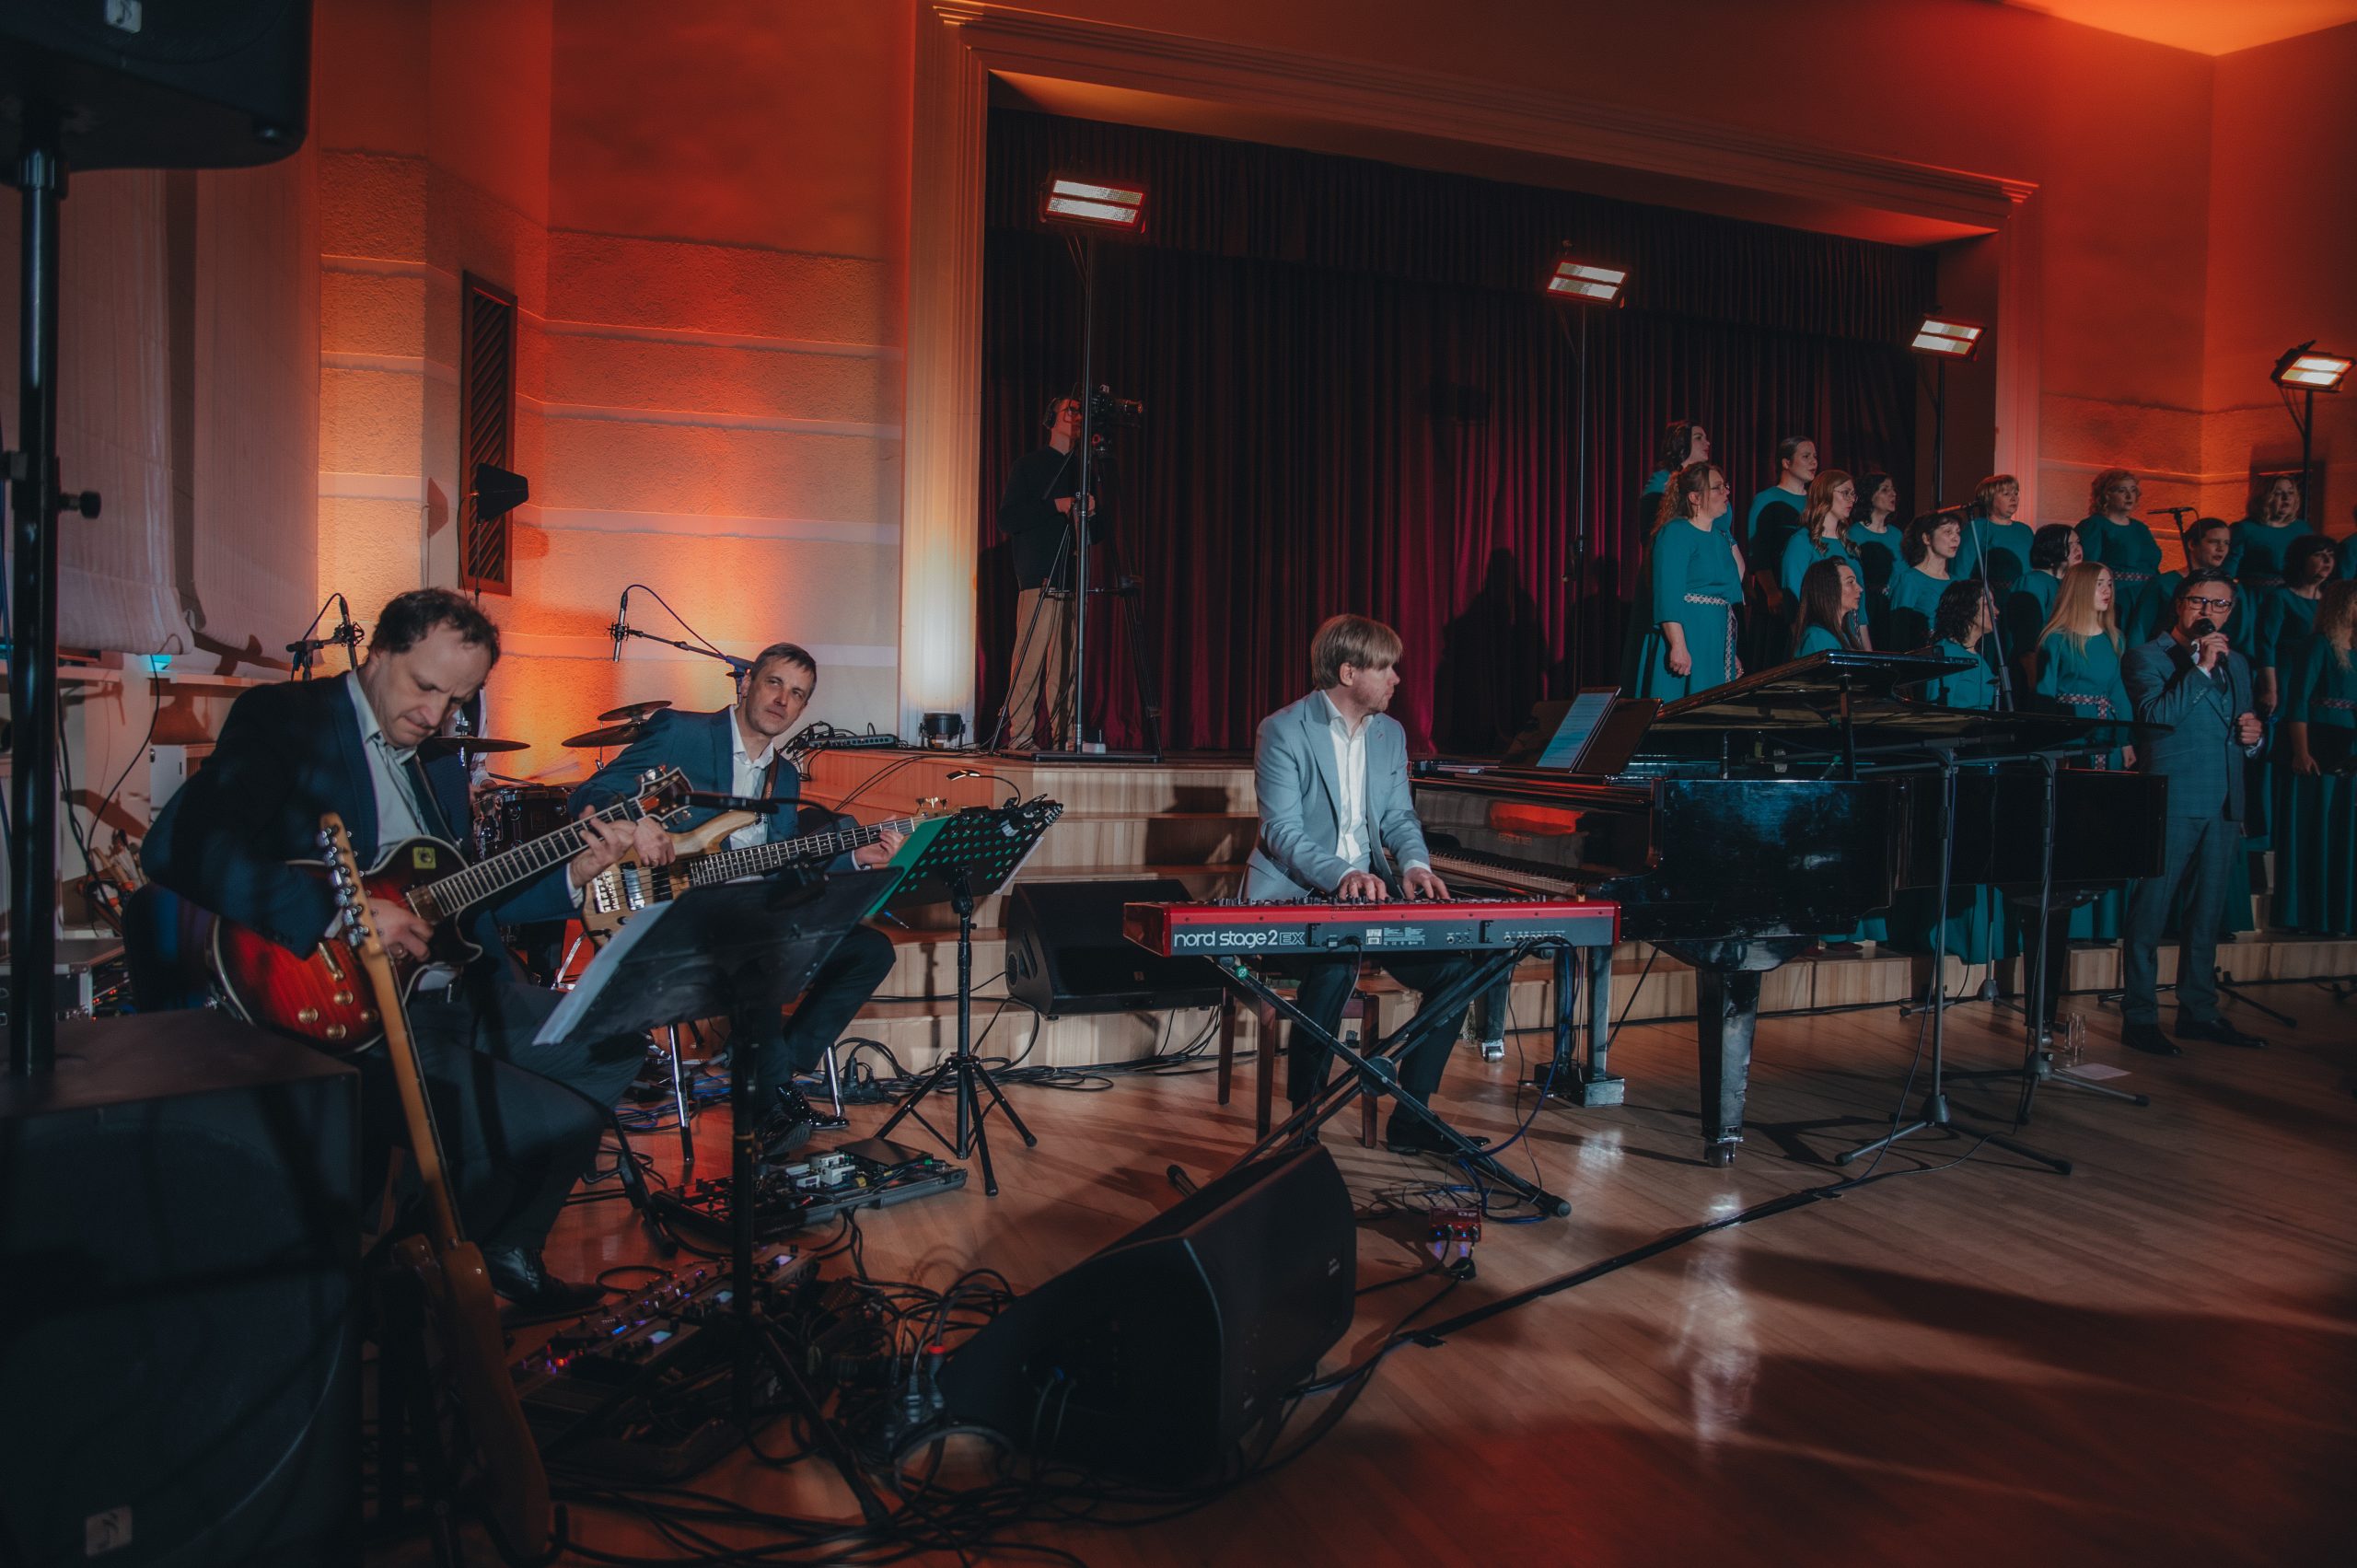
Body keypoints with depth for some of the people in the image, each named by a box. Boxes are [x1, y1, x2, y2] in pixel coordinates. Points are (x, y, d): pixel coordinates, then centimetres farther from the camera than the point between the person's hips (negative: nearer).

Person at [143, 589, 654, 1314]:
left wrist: (572, 872, 2)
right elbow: (178, 847, -23)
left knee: (614, 1048, 11)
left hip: (464, 995, 9)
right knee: (557, 1125, -21)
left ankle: (507, 1252, 21)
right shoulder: (284, 720, -8)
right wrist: (344, 913, -29)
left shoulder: (439, 760, 16)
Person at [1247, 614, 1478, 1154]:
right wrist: (1342, 875, -32)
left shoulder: (1391, 733, 12)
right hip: (1292, 896, -6)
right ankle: (1301, 1117, -17)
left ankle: (1410, 1119, 4)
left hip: (1368, 894, 6)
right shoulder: (1283, 730, -9)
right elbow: (1281, 830, -16)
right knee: (1335, 965, -36)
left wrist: (1413, 863, -12)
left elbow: (1399, 816, 12)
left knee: (1454, 969, -12)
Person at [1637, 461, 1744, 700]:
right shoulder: (1675, 532, -8)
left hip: (1717, 648, 8)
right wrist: (1678, 645, -26)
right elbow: (1668, 595, -18)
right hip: (1684, 645, -8)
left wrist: (1732, 654, 22)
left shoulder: (1721, 538, 17)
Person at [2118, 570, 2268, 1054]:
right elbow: (2155, 715, -17)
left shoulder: (2235, 663, 19)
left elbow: (2243, 731, 24)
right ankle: (2140, 1019, 0)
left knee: (2207, 914, 13)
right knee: (2150, 913, -5)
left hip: (2224, 805, 7)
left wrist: (2253, 736, 3)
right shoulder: (2148, 656, -2)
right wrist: (2200, 667, -20)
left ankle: (2199, 1013, 22)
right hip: (2174, 801, -7)